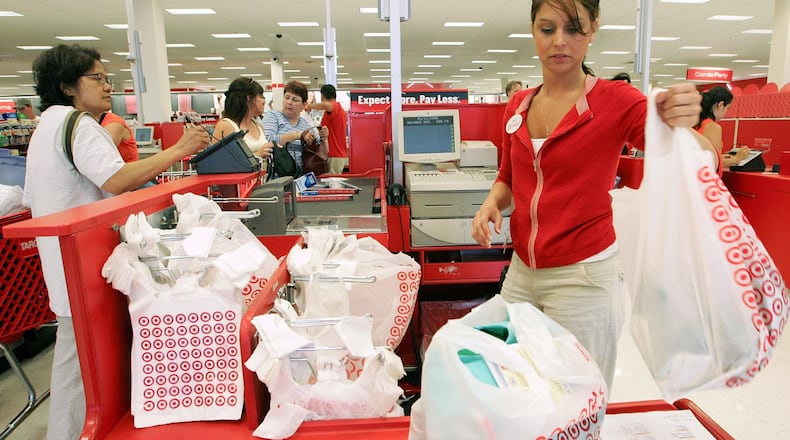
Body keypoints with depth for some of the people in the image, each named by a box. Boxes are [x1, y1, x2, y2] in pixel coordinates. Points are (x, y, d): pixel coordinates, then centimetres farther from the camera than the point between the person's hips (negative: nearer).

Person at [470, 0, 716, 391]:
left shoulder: (617, 100, -7)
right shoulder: (518, 106, 7)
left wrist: (682, 126, -35)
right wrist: (492, 202, -3)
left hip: (583, 277, -4)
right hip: (520, 271, 5)